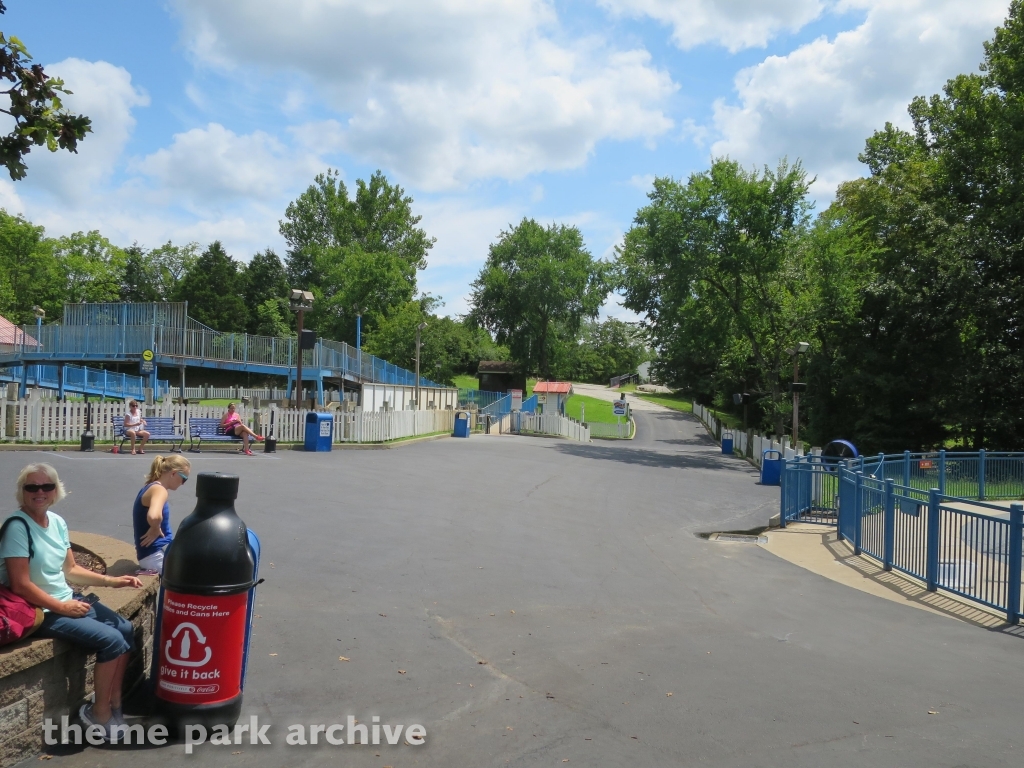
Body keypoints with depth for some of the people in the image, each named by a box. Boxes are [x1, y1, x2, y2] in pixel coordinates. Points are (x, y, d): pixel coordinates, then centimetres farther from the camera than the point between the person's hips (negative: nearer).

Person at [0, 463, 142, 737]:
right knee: (111, 640, -18)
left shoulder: (57, 522, 5)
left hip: (68, 599, 8)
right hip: (42, 612, -8)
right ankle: (99, 712, 3)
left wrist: (111, 580, 4)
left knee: (125, 629, 1)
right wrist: (63, 608, -17)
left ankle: (115, 703, 14)